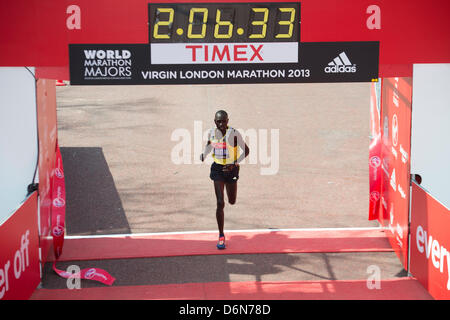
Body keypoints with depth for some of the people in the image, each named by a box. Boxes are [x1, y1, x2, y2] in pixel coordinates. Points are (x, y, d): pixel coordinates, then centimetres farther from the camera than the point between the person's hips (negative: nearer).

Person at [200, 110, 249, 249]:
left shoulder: (234, 134, -18)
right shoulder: (212, 132, -5)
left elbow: (246, 150, -12)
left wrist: (234, 164, -22)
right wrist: (203, 155, -1)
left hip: (231, 169, -1)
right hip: (217, 169, 1)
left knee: (232, 202, 15)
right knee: (220, 203, -7)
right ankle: (221, 236, 3)